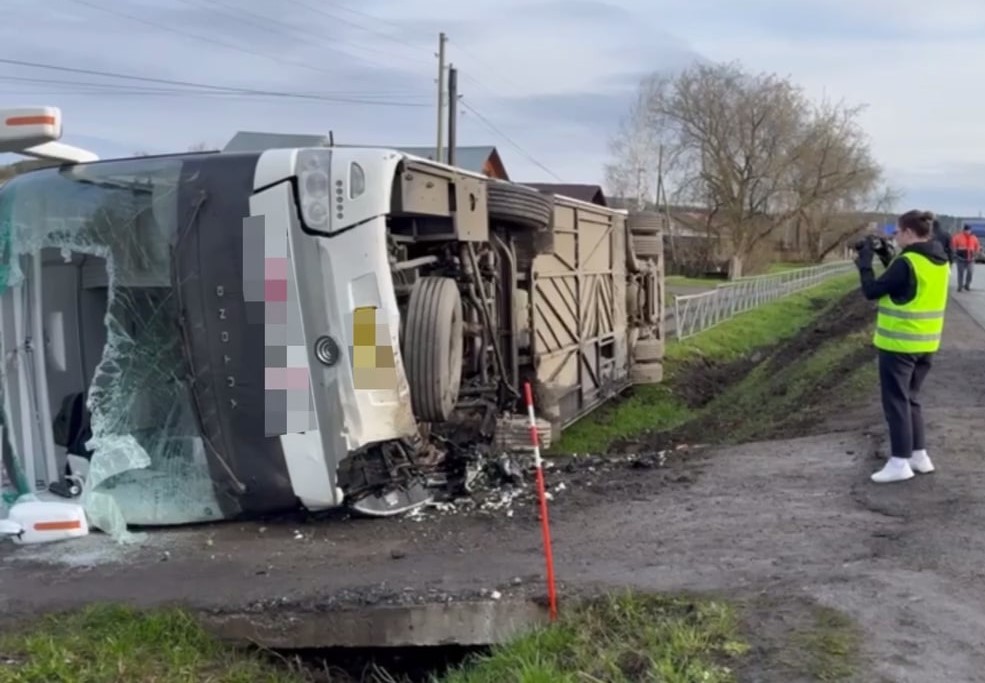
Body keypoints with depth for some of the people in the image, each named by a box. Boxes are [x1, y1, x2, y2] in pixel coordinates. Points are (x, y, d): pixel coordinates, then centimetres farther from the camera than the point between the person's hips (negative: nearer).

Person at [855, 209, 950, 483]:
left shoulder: (907, 262, -20)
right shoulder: (940, 261, 6)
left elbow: (871, 291, -14)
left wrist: (865, 260, -3)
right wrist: (885, 255, 14)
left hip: (899, 343, -8)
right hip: (926, 343, 8)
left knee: (896, 401, 0)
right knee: (910, 398, 20)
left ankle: (899, 463, 3)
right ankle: (919, 456, 23)